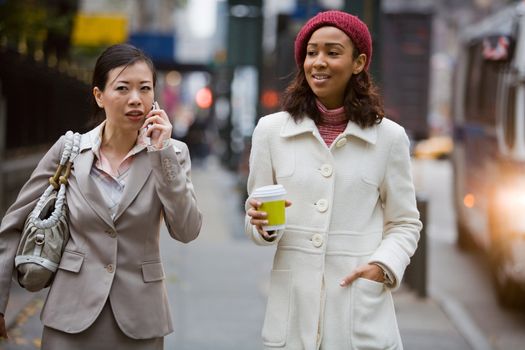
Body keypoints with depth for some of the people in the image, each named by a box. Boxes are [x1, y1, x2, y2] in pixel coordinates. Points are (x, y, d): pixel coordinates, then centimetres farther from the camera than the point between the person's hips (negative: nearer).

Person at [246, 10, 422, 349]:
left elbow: (404, 224, 7)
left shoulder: (389, 137, 0)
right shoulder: (271, 130, 2)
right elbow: (255, 219, 8)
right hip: (293, 311, 1)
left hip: (361, 312, -1)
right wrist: (264, 225, -14)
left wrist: (382, 266, -10)